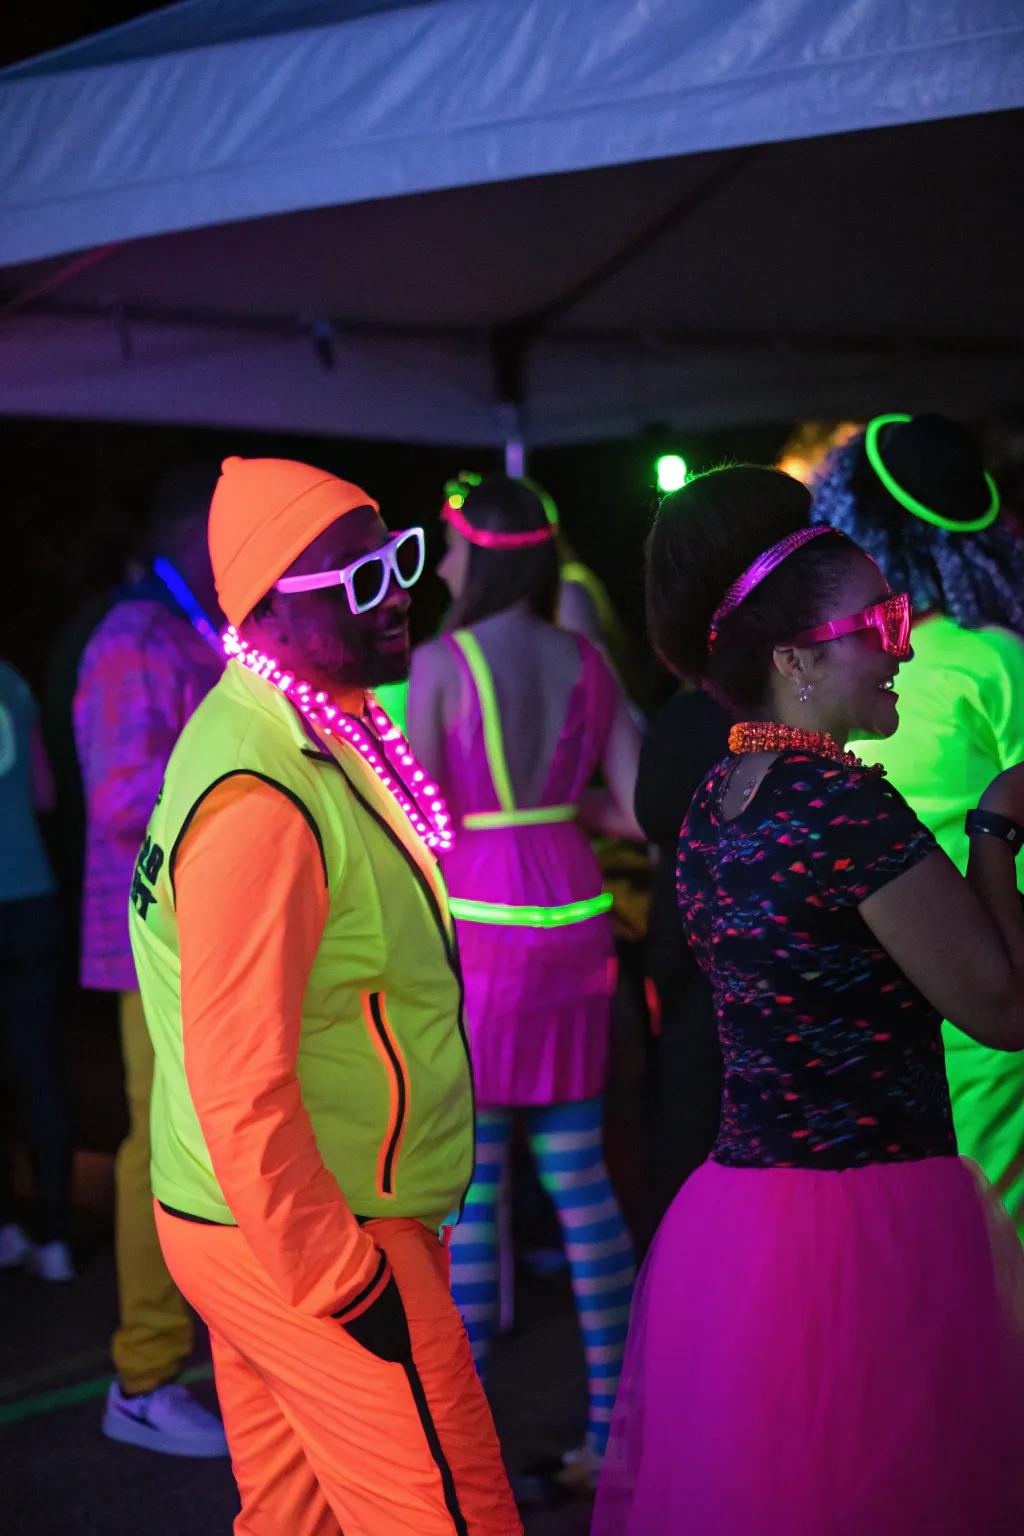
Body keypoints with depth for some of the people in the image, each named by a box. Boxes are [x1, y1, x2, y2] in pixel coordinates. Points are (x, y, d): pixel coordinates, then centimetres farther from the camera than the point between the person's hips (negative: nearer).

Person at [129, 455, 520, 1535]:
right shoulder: (261, 799, -25)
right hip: (321, 1242, -10)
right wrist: (345, 1281, -18)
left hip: (273, 1228, 10)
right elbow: (241, 1088, -26)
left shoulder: (307, 730, 7)